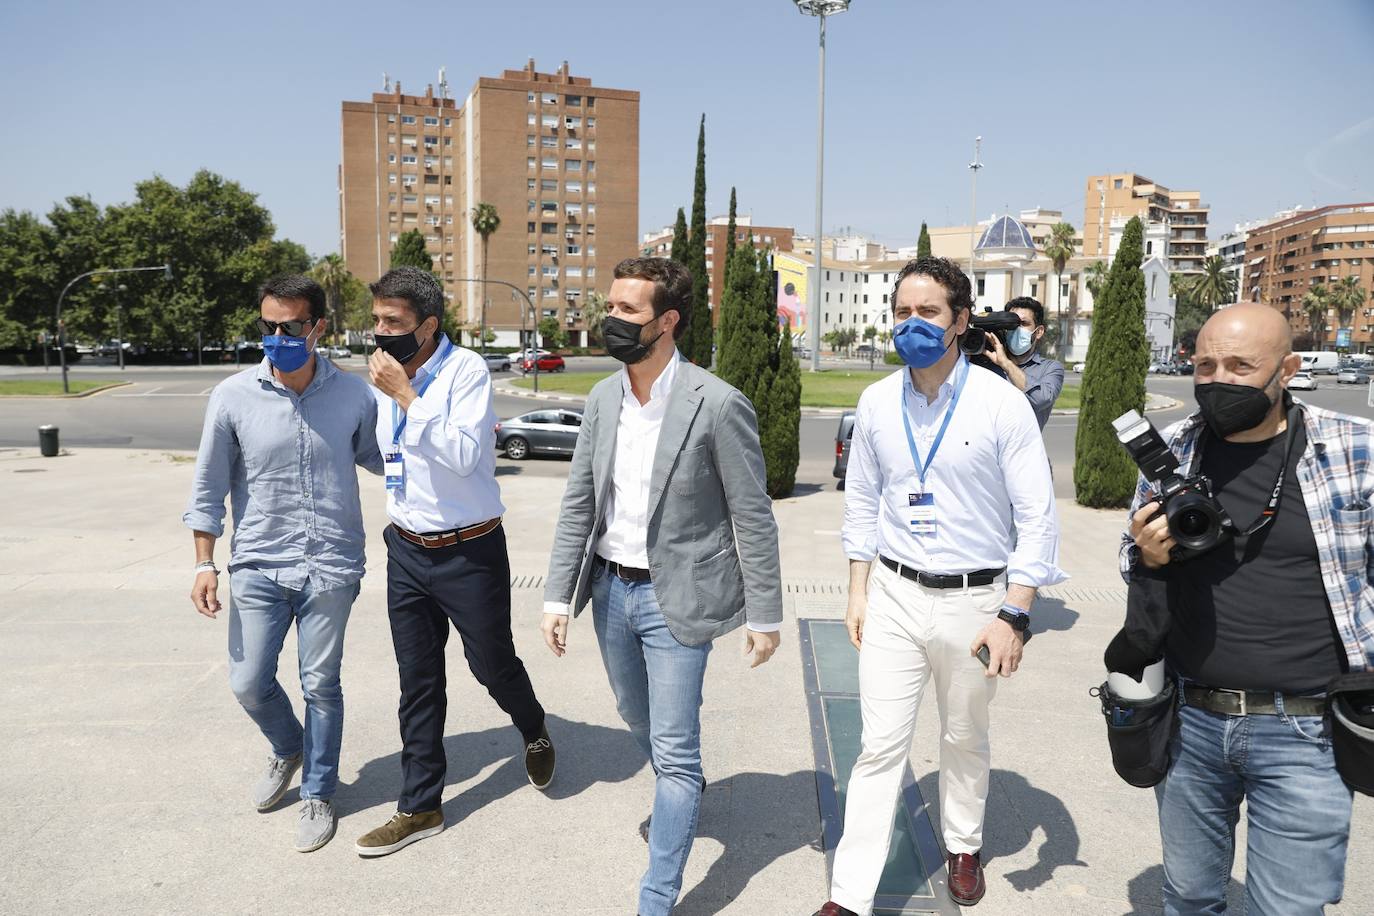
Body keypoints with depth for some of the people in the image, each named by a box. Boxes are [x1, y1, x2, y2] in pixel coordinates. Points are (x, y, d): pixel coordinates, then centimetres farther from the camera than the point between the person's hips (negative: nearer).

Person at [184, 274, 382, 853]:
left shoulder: (353, 395, -6)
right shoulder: (233, 397, -6)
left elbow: (380, 459, 11)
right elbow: (209, 486, 2)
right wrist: (204, 565, 0)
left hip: (330, 568, -1)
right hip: (258, 566, 1)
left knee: (320, 686, 8)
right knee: (249, 684, 9)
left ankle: (317, 794, 29)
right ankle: (288, 750, 42)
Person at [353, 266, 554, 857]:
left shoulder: (466, 371, -16)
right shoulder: (384, 375, 4)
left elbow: (462, 456, -27)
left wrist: (407, 397, -28)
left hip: (469, 550, -5)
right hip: (406, 551, 5)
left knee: (493, 664, 10)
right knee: (418, 683, 11)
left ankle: (534, 733, 43)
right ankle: (420, 807, 24)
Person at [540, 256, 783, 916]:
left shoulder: (717, 405, -17)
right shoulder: (602, 398, 1)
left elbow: (753, 519, -12)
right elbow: (578, 503, 6)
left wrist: (765, 616, -9)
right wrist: (559, 595, 2)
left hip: (675, 595, -6)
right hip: (610, 588, 7)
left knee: (674, 751, 1)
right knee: (637, 717, 26)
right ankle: (683, 793, 56)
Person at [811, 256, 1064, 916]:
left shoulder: (1001, 404, -12)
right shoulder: (877, 403, 0)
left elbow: (1038, 519, -10)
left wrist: (1013, 616, -16)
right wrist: (859, 592, 6)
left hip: (972, 599, -2)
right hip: (893, 596, 2)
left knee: (964, 740, 18)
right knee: (880, 746, 2)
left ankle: (963, 846, 43)